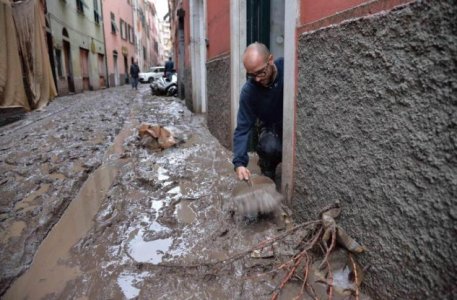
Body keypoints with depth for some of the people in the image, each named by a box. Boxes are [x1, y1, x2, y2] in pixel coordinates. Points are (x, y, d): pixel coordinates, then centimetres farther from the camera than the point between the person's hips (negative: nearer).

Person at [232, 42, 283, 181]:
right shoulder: (248, 91, -22)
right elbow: (243, 128, -21)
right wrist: (239, 162, -33)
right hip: (272, 127, 0)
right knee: (269, 147, -32)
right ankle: (267, 173, 1)